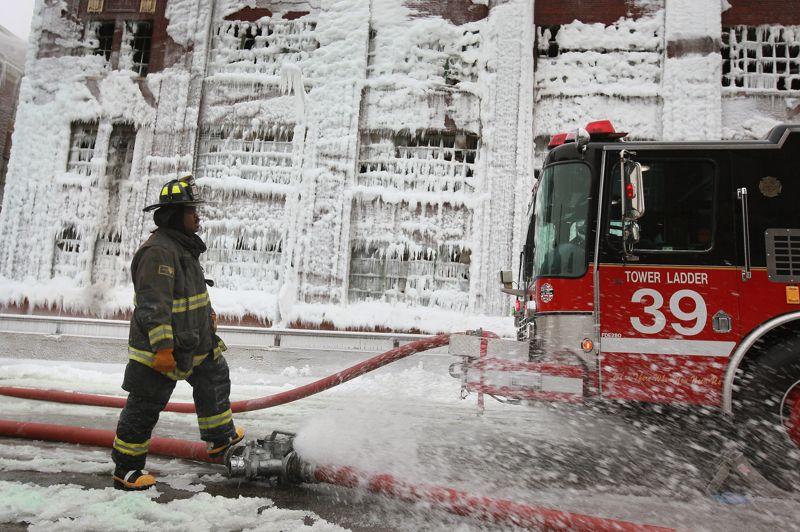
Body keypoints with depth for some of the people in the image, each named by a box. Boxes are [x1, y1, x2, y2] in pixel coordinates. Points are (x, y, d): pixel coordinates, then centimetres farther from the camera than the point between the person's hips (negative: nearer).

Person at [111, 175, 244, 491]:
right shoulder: (158, 251, -23)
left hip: (191, 343, 11)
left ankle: (220, 440, 38)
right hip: (159, 349, -10)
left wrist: (206, 312, 28)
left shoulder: (182, 246, 11)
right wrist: (163, 347, -29)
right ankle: (126, 471, 18)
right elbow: (153, 304, -28)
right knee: (145, 408, 2)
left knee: (215, 376, 21)